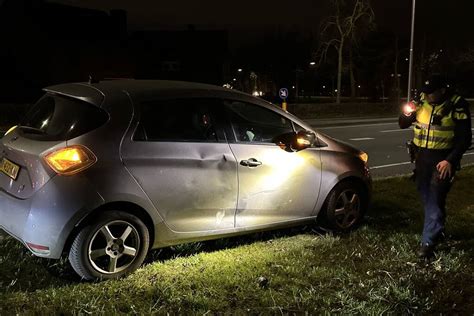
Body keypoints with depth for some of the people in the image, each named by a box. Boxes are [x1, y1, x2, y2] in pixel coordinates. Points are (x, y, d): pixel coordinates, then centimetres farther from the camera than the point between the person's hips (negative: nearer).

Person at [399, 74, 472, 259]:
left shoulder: (457, 105, -12)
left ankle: (428, 242, -5)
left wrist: (450, 161, -19)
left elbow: (464, 138, -10)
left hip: (443, 160, -5)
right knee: (427, 198, 15)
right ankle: (437, 231, 36)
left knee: (435, 200, -8)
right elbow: (403, 124, 9)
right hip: (422, 157, 5)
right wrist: (407, 115, -14)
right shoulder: (421, 101, 2)